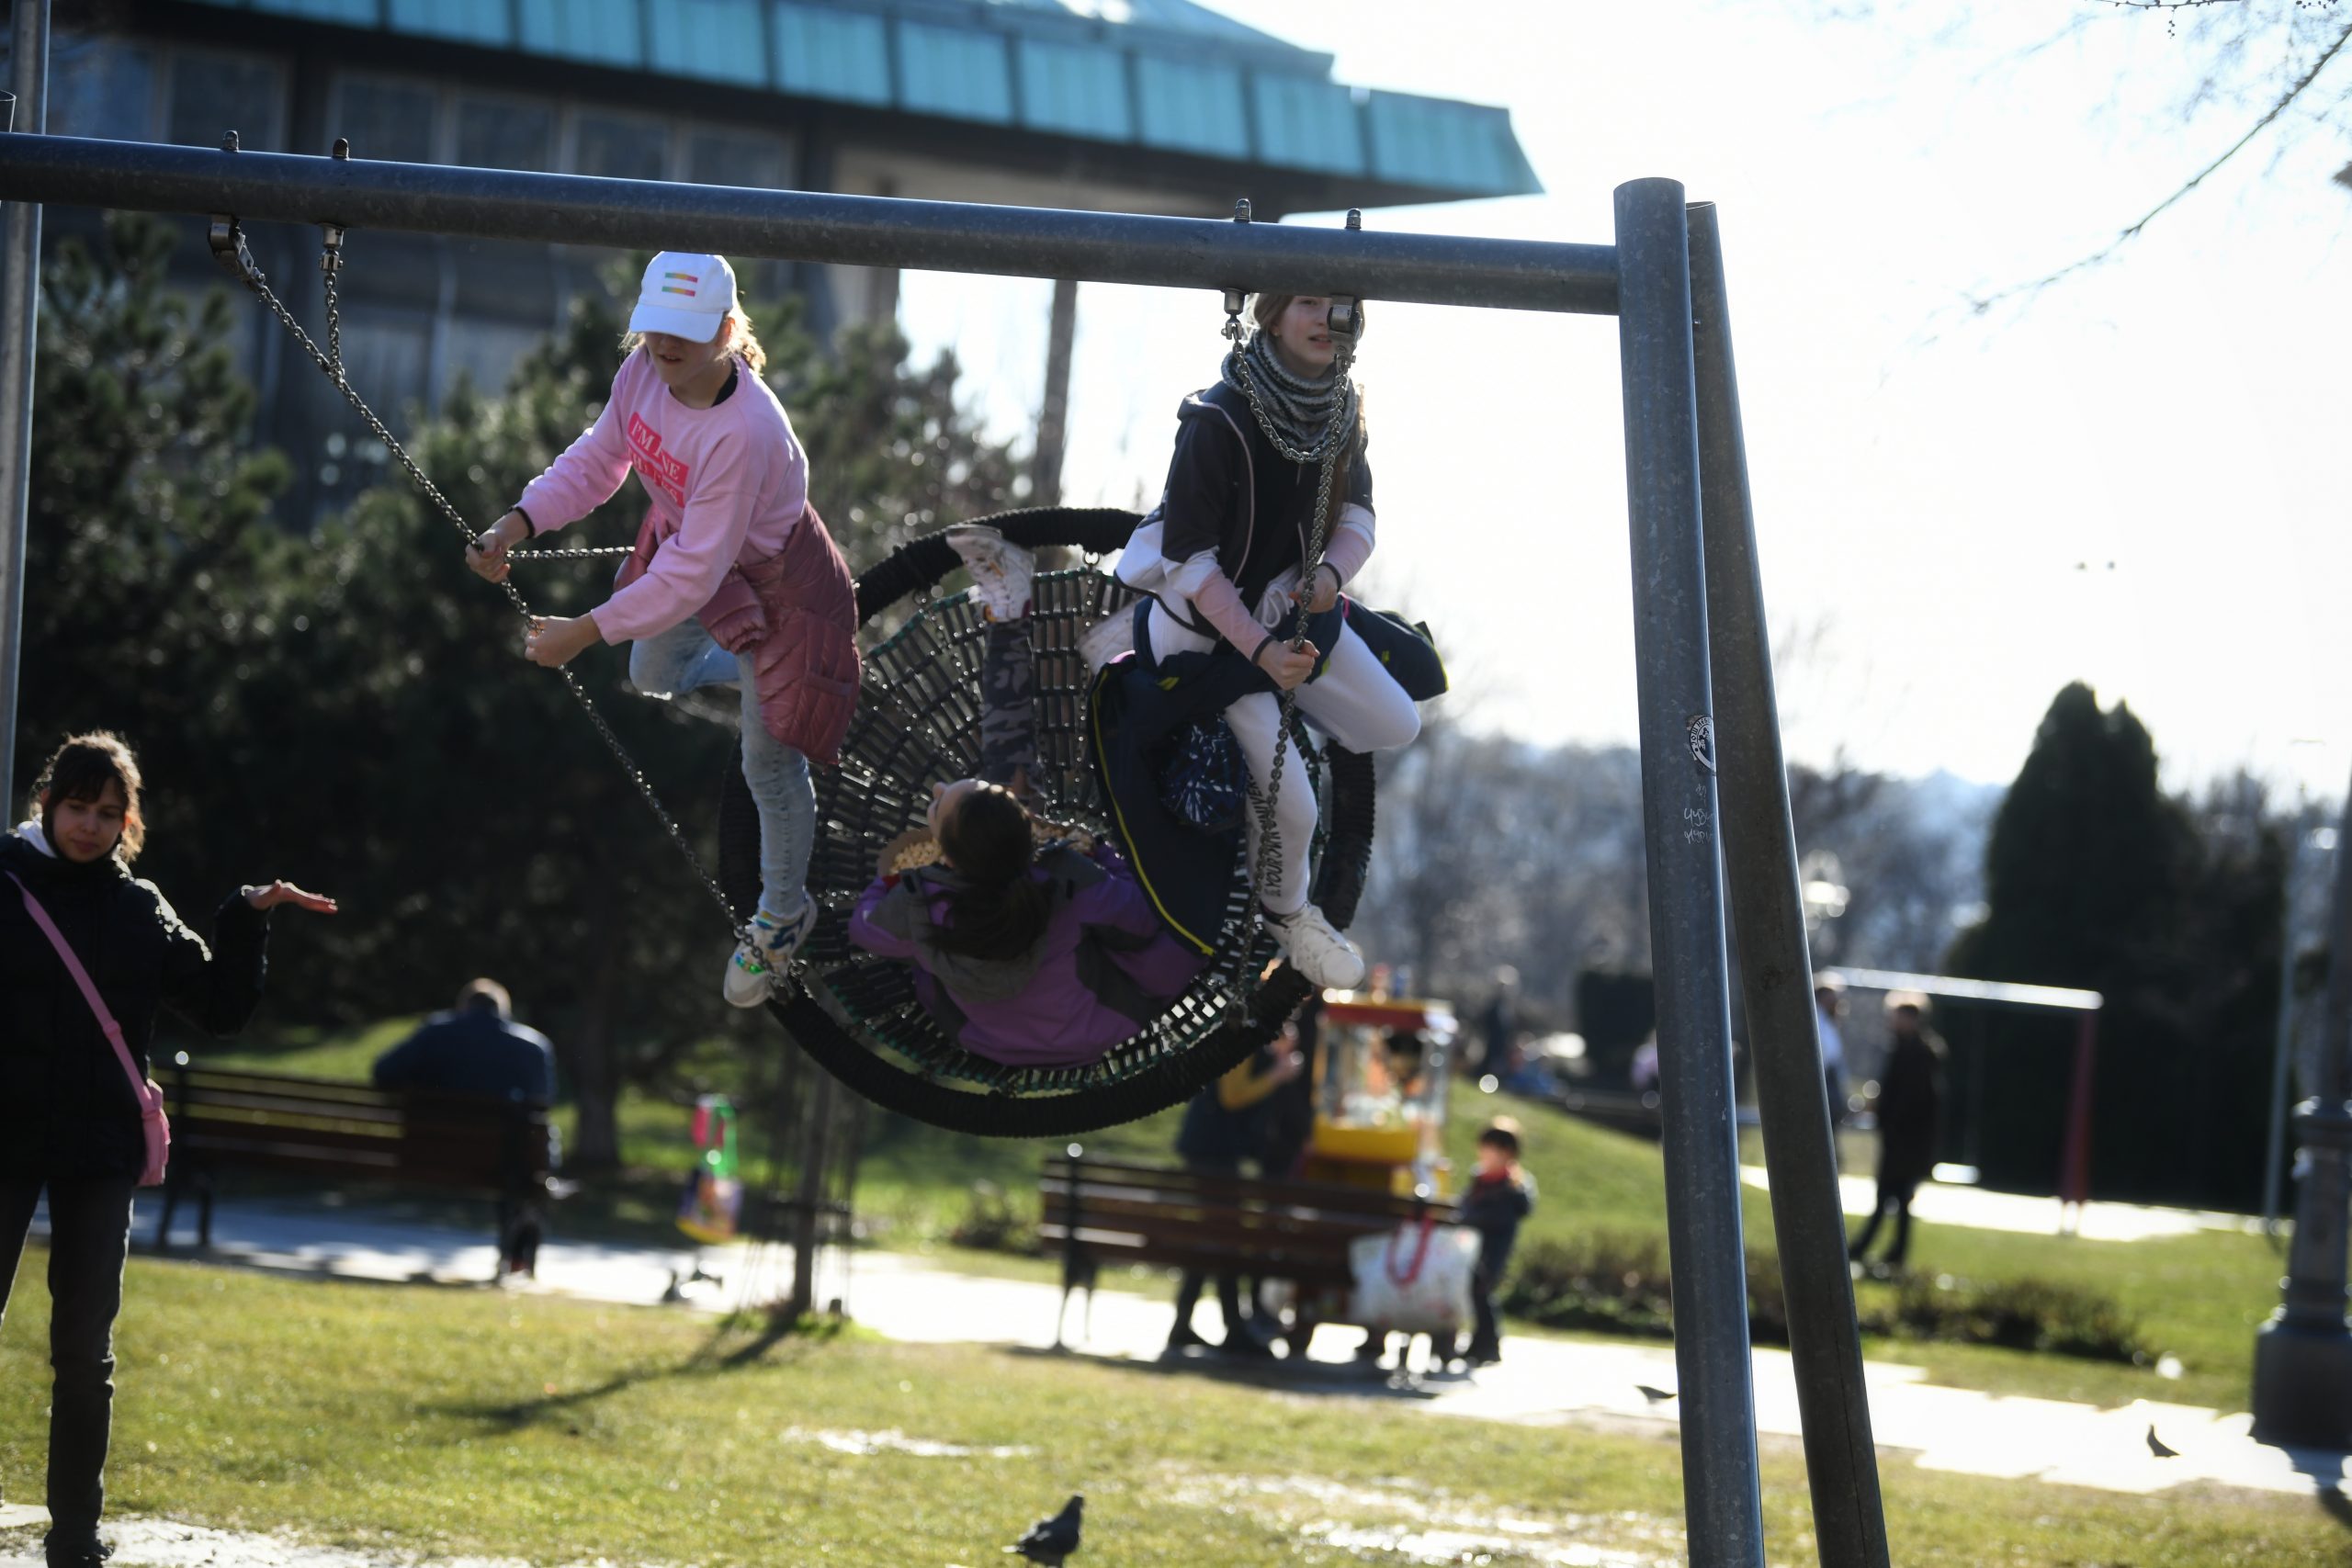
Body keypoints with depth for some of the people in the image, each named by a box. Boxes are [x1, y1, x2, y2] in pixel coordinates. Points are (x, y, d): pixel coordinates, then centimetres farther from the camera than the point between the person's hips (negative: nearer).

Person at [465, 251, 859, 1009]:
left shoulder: (745, 432, -43)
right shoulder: (645, 367, -21)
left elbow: (692, 576, -36)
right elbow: (599, 459, -3)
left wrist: (584, 633, -32)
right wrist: (518, 524, -18)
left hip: (773, 585, -7)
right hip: (683, 542, 7)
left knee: (770, 767, 8)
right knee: (655, 676, 29)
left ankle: (783, 917, 32)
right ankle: (736, 676, 62)